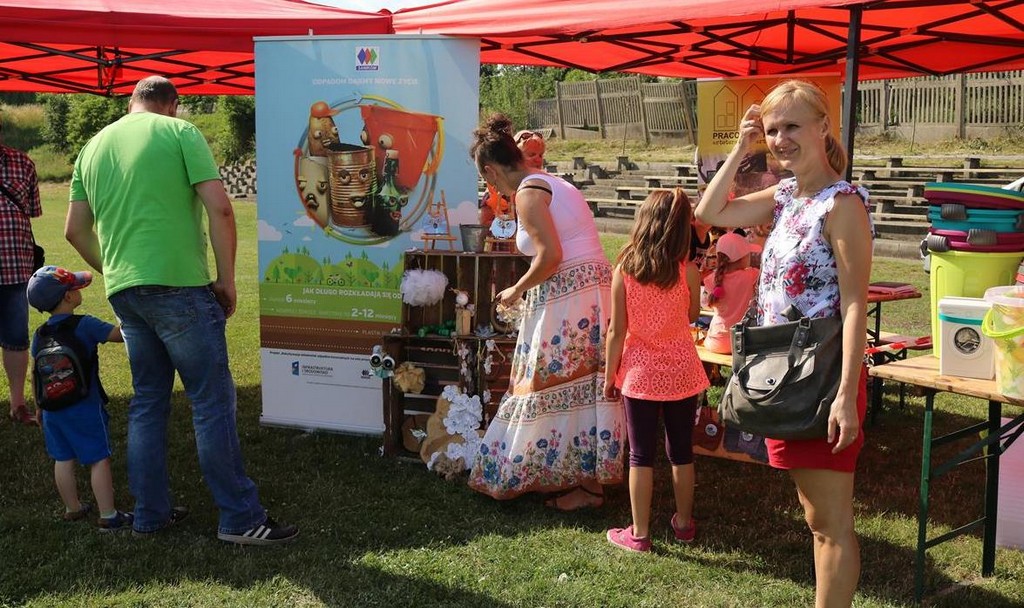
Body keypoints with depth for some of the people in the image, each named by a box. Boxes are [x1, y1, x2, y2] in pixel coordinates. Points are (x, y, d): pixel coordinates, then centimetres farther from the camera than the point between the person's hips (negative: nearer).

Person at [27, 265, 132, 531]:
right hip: (85, 409, -6)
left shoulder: (39, 336, 5)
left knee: (63, 460, 15)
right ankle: (109, 517, 1)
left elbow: (35, 375, 11)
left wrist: (40, 407, 22)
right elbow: (119, 334, -17)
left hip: (52, 411, 6)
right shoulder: (84, 326, -14)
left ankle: (73, 509, 28)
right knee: (99, 460, 0)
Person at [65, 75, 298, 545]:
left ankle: (150, 513, 21)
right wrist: (226, 279, -2)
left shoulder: (94, 147, 16)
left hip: (122, 292, 6)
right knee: (212, 401, -1)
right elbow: (220, 209, -10)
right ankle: (240, 518, 3)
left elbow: (75, 230, 18)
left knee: (148, 401, 16)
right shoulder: (179, 133, -1)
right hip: (178, 285, -6)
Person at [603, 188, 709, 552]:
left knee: (641, 454, 7)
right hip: (681, 371, 1)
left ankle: (639, 533, 13)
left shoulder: (624, 270, -11)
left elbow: (616, 331, -8)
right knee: (681, 450, 16)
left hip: (640, 372, -1)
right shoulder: (688, 271, -10)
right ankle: (684, 523, 30)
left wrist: (609, 376, 2)